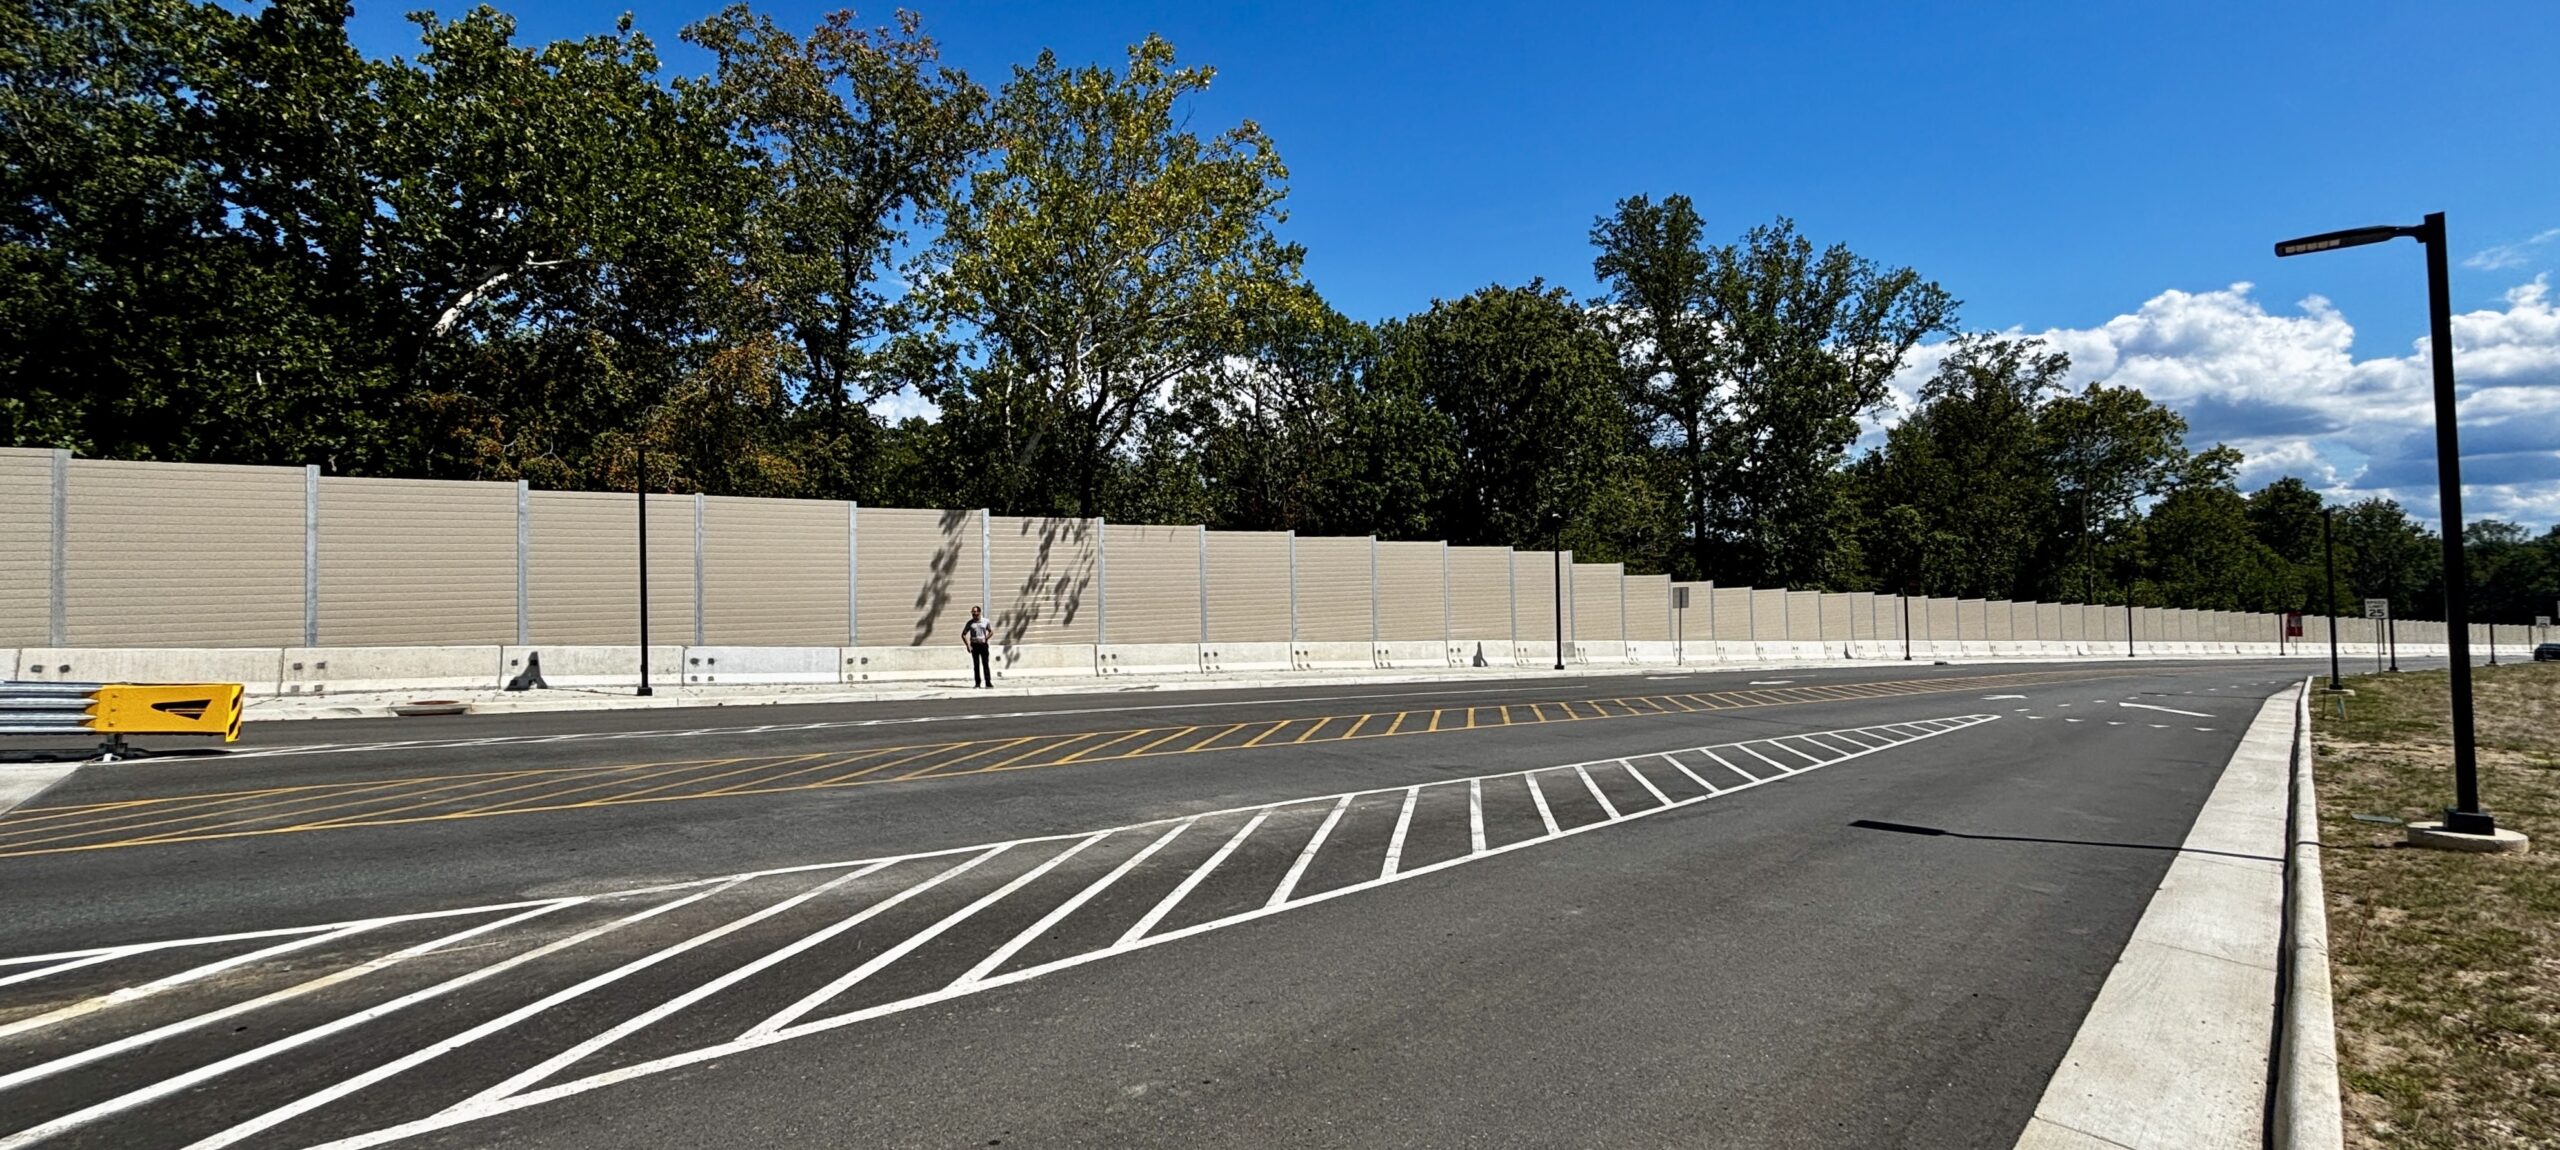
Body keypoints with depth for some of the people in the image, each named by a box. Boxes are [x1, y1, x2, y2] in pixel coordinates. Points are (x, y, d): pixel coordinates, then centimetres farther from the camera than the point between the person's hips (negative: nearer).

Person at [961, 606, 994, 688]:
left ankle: (988, 682, -2)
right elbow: (963, 634, 6)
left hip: (983, 644, -1)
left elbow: (991, 632, 10)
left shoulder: (985, 621, 4)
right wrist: (967, 645, -4)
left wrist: (986, 639, -6)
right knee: (976, 665, 2)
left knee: (985, 664, -2)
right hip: (974, 645, 1)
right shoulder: (970, 623, 5)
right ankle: (977, 682, 6)